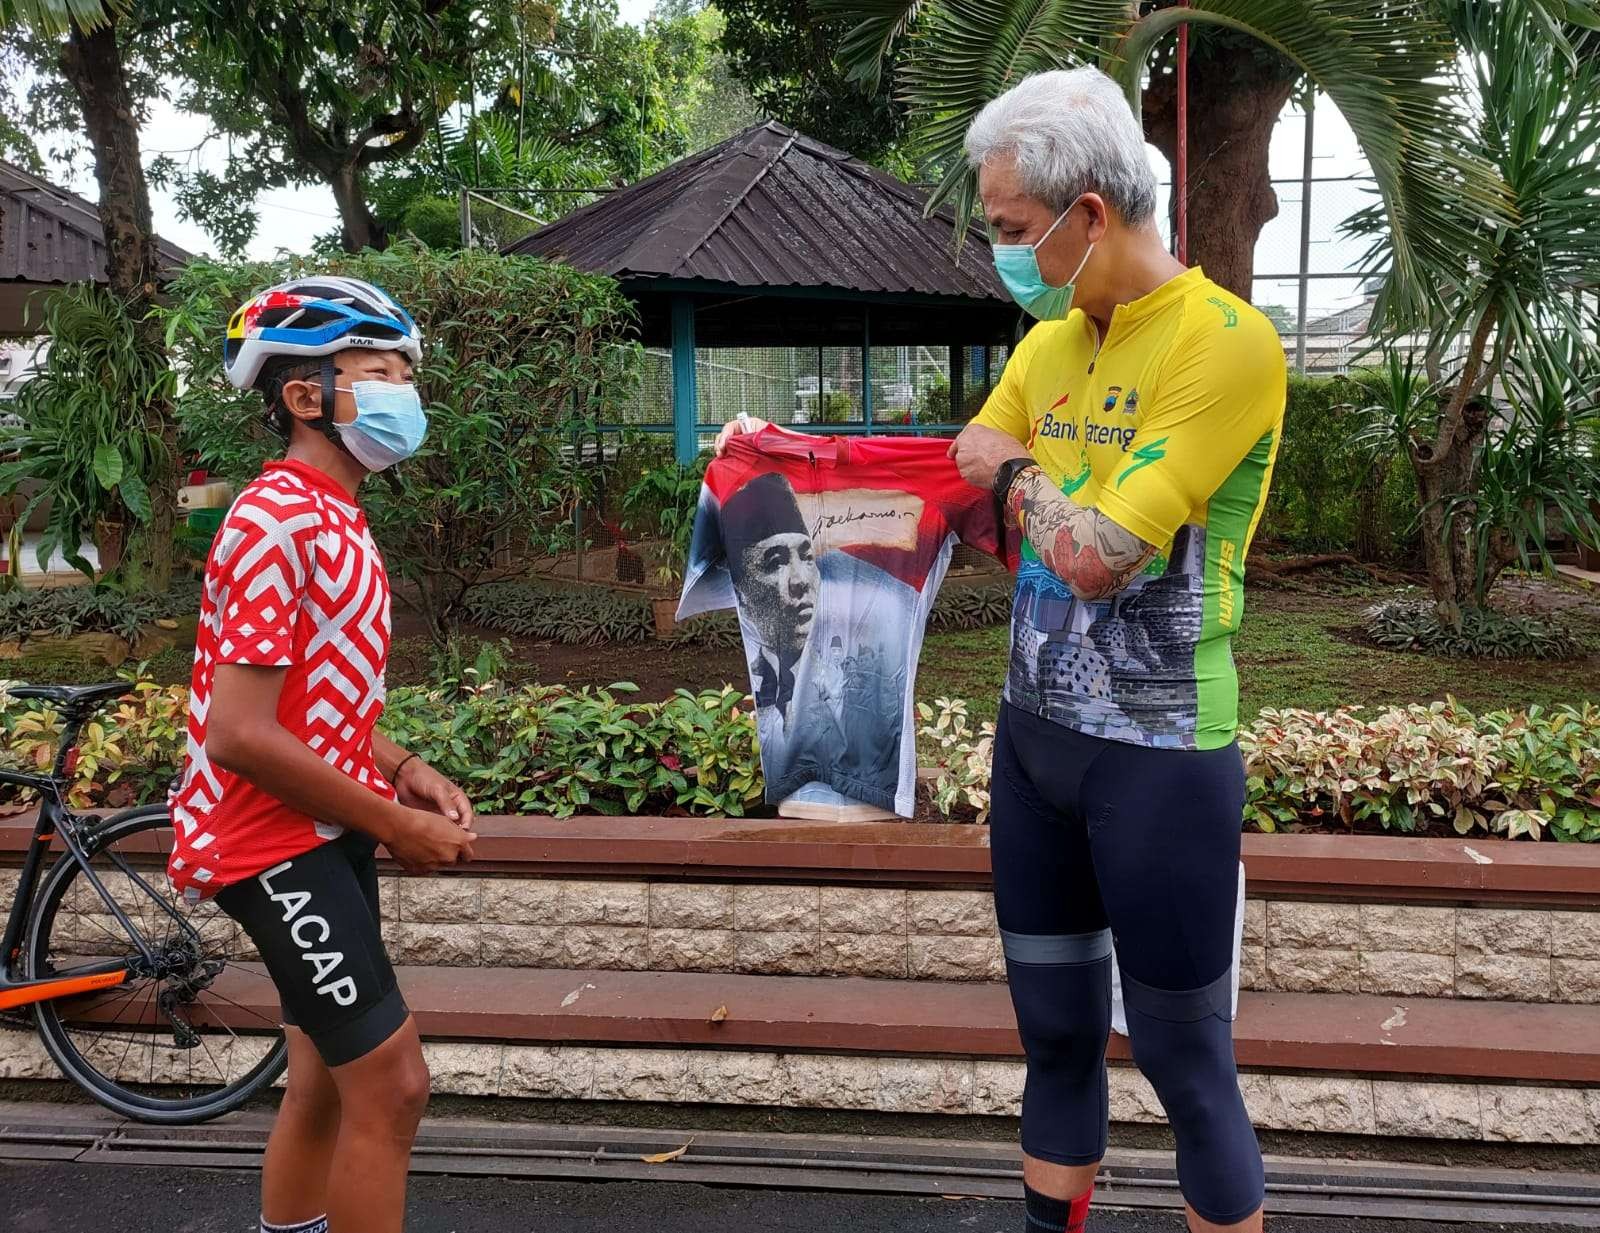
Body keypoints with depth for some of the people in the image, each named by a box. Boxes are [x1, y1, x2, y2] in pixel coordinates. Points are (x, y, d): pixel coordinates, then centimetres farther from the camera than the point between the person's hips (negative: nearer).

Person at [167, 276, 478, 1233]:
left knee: (328, 1081, 17)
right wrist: (395, 824, -17)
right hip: (277, 842, -10)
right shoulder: (276, 522, -20)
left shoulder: (335, 519, 11)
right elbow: (240, 735, -25)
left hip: (325, 832, 10)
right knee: (392, 1082, -6)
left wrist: (402, 769, 3)